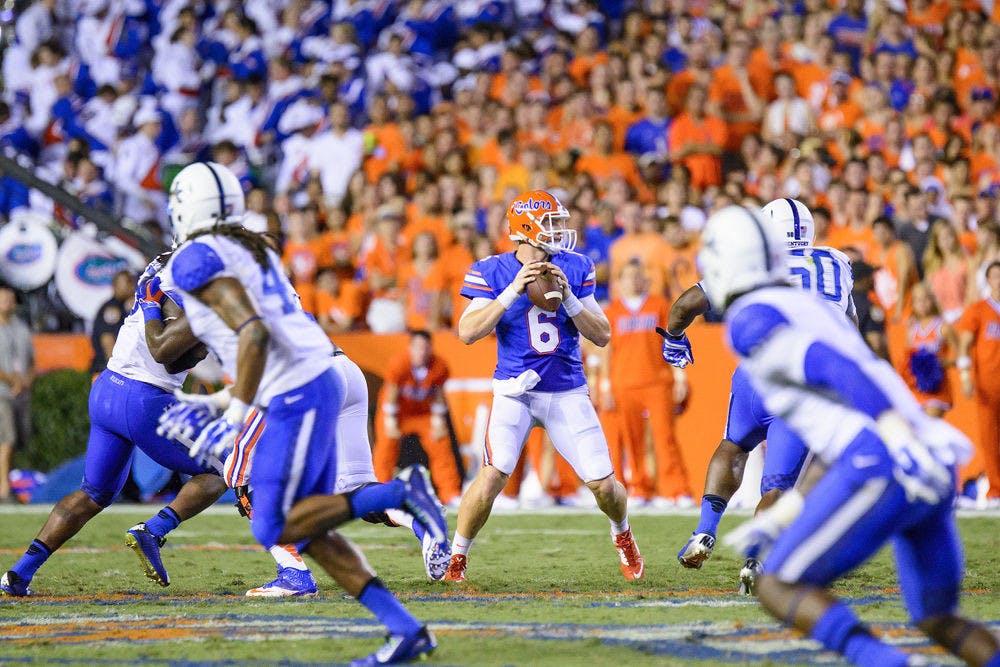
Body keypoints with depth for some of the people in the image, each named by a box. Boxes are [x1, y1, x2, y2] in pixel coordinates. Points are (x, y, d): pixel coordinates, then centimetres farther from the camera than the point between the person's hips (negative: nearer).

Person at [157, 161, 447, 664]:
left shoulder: (197, 260, -10)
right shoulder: (252, 251, 19)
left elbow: (253, 334, -21)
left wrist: (234, 417, -20)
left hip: (295, 397, -9)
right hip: (317, 382, 9)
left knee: (273, 530, -4)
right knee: (307, 529, 10)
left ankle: (398, 494, -11)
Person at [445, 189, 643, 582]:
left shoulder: (575, 269, 1)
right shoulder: (493, 272, -6)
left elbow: (602, 335, 0)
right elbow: (468, 332, -17)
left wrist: (568, 296, -15)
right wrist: (513, 291, -23)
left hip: (567, 392, 3)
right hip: (516, 390, -2)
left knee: (603, 484, -2)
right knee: (493, 476, -21)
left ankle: (623, 535, 32)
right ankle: (456, 558, -1)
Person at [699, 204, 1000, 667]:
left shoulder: (749, 320, 2)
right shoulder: (815, 310, 29)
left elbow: (828, 366, -16)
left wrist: (897, 433, -27)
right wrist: (777, 518, 34)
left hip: (882, 471, -8)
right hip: (934, 470, 8)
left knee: (779, 587, 0)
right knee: (937, 619, 20)